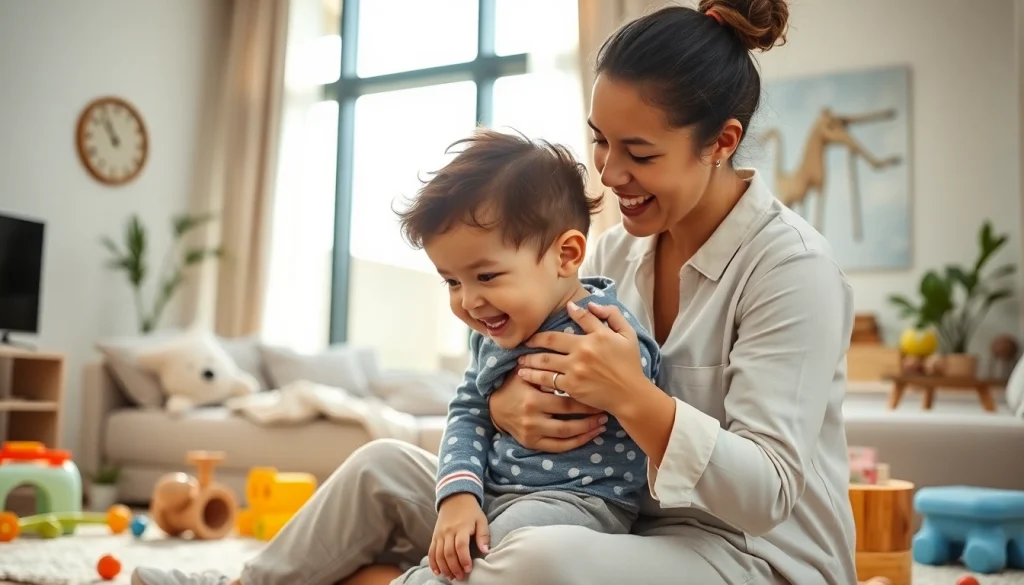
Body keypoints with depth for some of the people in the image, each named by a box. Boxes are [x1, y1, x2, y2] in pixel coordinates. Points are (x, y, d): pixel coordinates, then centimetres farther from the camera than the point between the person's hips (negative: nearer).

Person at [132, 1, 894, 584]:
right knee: (385, 468, -3)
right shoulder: (619, 247, 5)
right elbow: (547, 381, 6)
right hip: (623, 524, 7)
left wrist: (632, 397, -32)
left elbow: (771, 494, -21)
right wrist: (506, 403, -17)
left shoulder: (792, 267, -17)